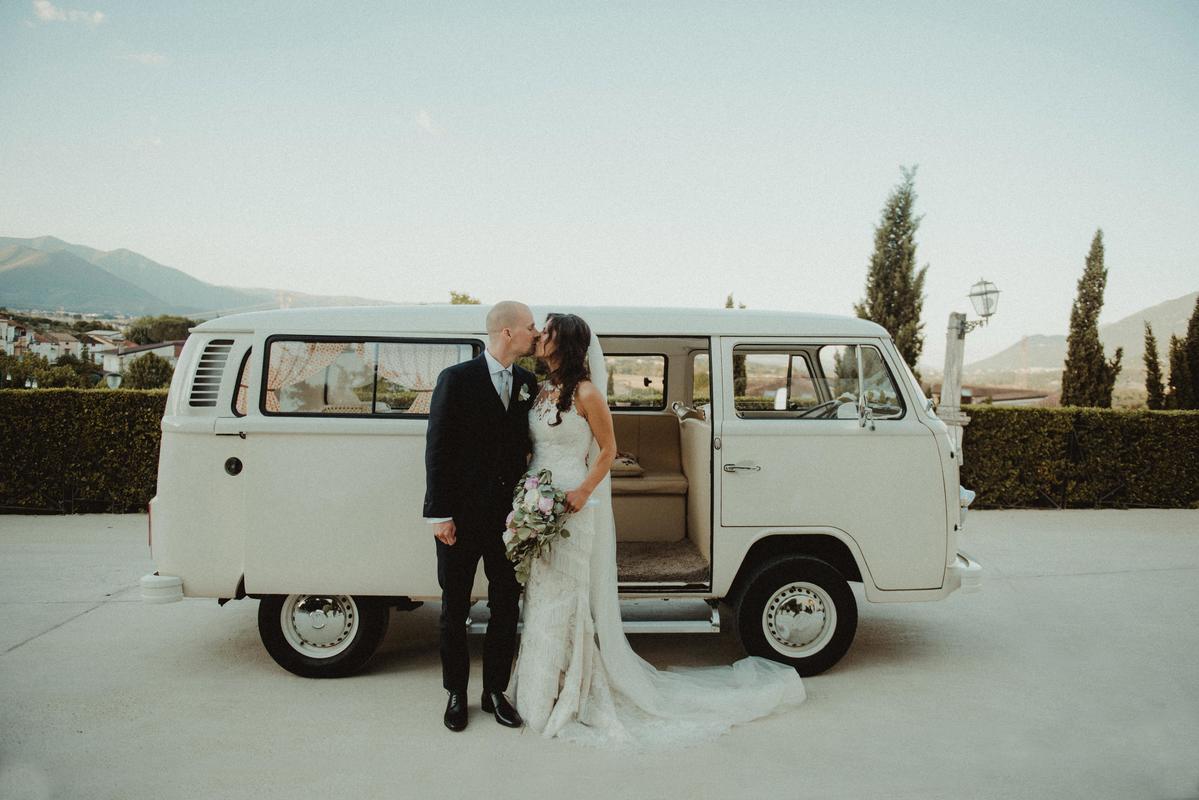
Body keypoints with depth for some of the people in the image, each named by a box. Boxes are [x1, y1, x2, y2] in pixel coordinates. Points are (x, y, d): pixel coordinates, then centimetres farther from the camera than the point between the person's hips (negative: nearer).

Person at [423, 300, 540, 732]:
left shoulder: (529, 383, 4)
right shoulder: (456, 379, -9)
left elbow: (529, 443, 10)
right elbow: (437, 450, -10)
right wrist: (439, 514, -13)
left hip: (509, 514, 4)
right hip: (462, 516, -4)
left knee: (506, 606, 12)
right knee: (455, 608, 11)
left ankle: (495, 691, 29)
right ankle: (456, 693, 28)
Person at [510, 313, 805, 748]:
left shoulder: (586, 394, -11)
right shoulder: (541, 390, 9)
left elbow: (608, 450, -8)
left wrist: (582, 493, -17)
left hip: (573, 508, -7)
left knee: (568, 600, 1)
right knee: (542, 595, 14)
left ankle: (572, 694, 14)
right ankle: (542, 689, 29)